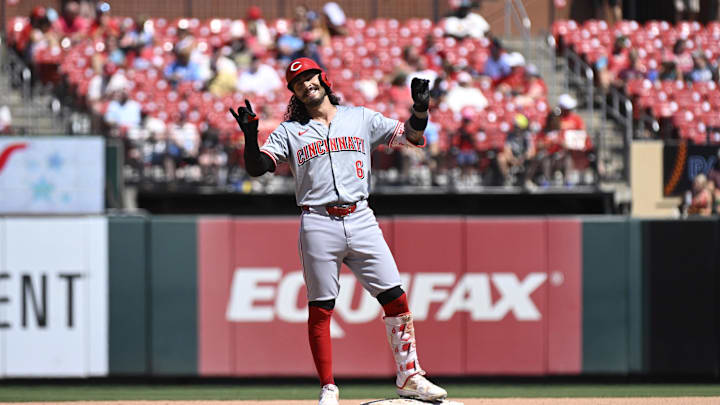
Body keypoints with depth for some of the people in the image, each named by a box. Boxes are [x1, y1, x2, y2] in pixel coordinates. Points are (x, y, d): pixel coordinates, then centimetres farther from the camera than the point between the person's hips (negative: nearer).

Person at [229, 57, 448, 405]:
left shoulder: (361, 119, 14)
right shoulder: (289, 132, 11)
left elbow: (411, 136, 12)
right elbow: (257, 166, 1)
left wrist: (420, 110, -8)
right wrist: (250, 136, -17)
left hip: (360, 220, 1)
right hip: (318, 225, -1)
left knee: (396, 299, -3)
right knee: (320, 310, -2)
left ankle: (408, 377, 9)